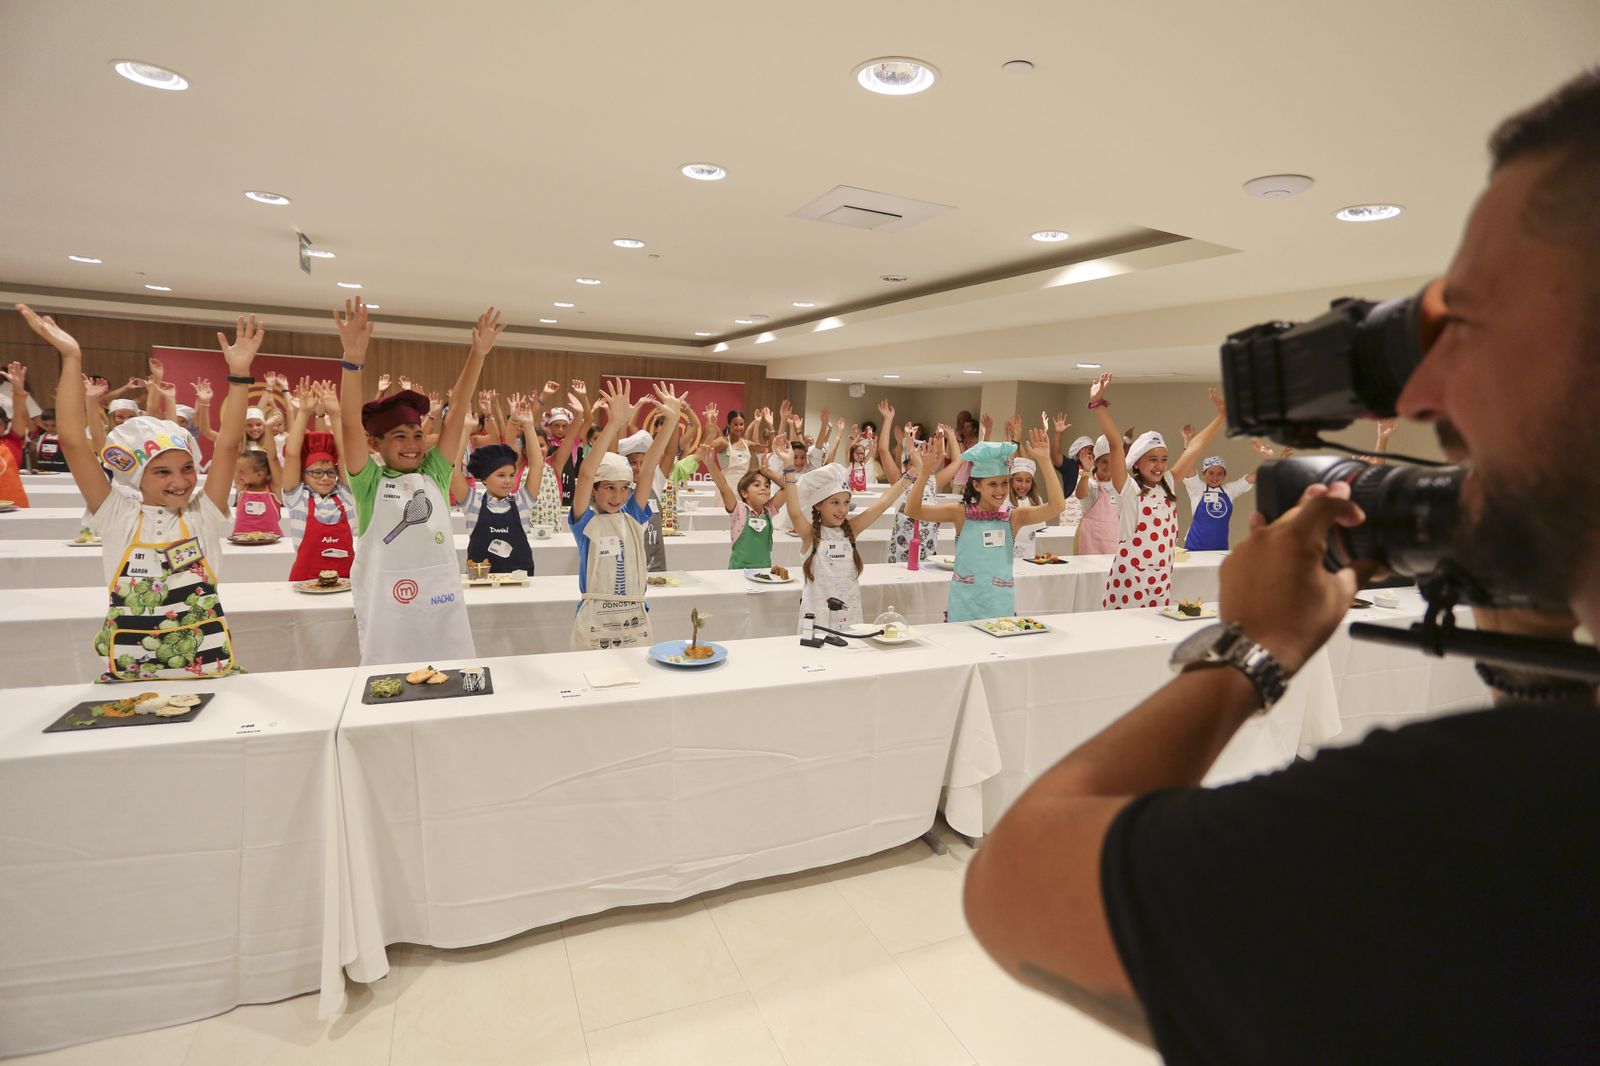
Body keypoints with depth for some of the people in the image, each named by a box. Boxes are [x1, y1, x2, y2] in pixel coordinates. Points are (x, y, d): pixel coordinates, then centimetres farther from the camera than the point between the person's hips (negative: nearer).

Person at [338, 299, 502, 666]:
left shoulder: (434, 474, 6)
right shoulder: (369, 482, -1)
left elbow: (458, 410, -1)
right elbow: (351, 424, -16)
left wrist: (478, 353, -7)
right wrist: (353, 358, -29)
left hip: (444, 608, 3)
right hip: (387, 615, -3)